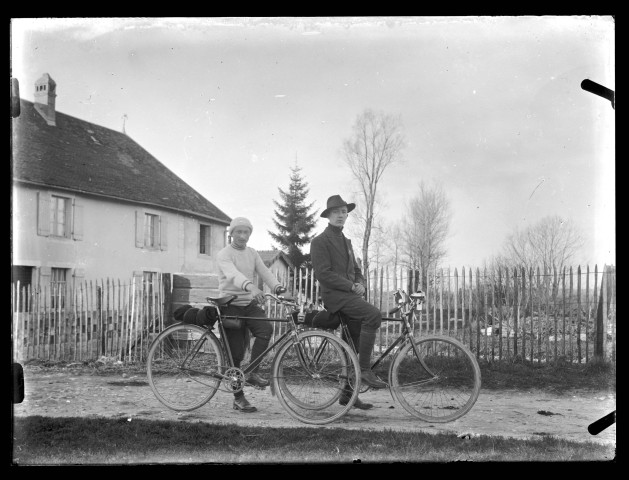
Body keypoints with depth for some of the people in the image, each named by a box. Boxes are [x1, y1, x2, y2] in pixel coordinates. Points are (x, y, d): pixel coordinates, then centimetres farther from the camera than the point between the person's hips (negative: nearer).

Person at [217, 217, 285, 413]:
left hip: (250, 304, 5)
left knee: (266, 328, -25)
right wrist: (250, 286, -49)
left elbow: (264, 272, -3)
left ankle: (252, 373, -15)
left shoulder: (252, 253, 11)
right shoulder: (224, 254, -9)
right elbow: (233, 275, -30)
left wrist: (277, 286, -24)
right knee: (236, 354, -3)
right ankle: (239, 398, 7)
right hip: (231, 305, -5)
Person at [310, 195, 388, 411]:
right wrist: (351, 286, -17)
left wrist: (360, 284, 0)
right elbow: (324, 274, -13)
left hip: (350, 295, 8)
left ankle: (348, 393, 14)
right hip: (335, 296, -8)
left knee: (358, 344, 4)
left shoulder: (346, 242, 24)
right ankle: (365, 370, -23)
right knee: (374, 315, -29)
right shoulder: (320, 241, -3)